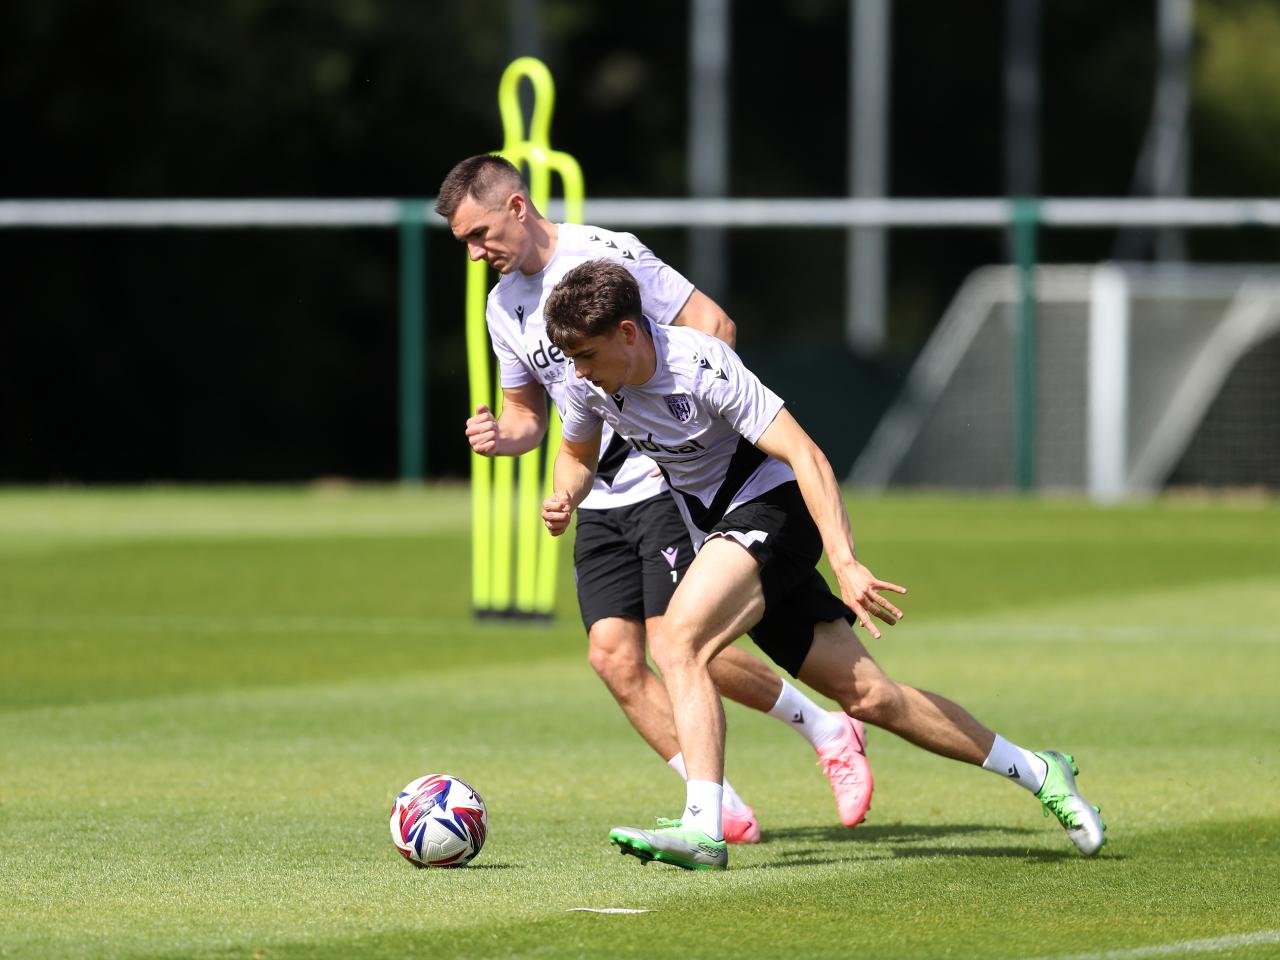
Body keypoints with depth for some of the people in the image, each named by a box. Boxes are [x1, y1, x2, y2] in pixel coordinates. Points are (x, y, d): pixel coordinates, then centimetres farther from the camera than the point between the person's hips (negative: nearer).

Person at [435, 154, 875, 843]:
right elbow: (528, 411, 22)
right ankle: (724, 811, -1)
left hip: (669, 482, -7)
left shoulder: (606, 255, -11)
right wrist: (501, 436, -1)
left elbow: (711, 324, -11)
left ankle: (829, 732, 5)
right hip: (602, 502, 7)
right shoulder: (503, 305, 12)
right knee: (612, 654, -7)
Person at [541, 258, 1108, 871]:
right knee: (867, 695, 6)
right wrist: (564, 500, -6)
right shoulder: (587, 383, -4)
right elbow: (577, 454, 18)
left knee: (679, 643, -30)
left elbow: (804, 456, -27)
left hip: (770, 506, -7)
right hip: (718, 532, 7)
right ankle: (1037, 773, 17)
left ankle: (702, 829, -35)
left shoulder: (701, 367, -24)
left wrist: (845, 564, -35)